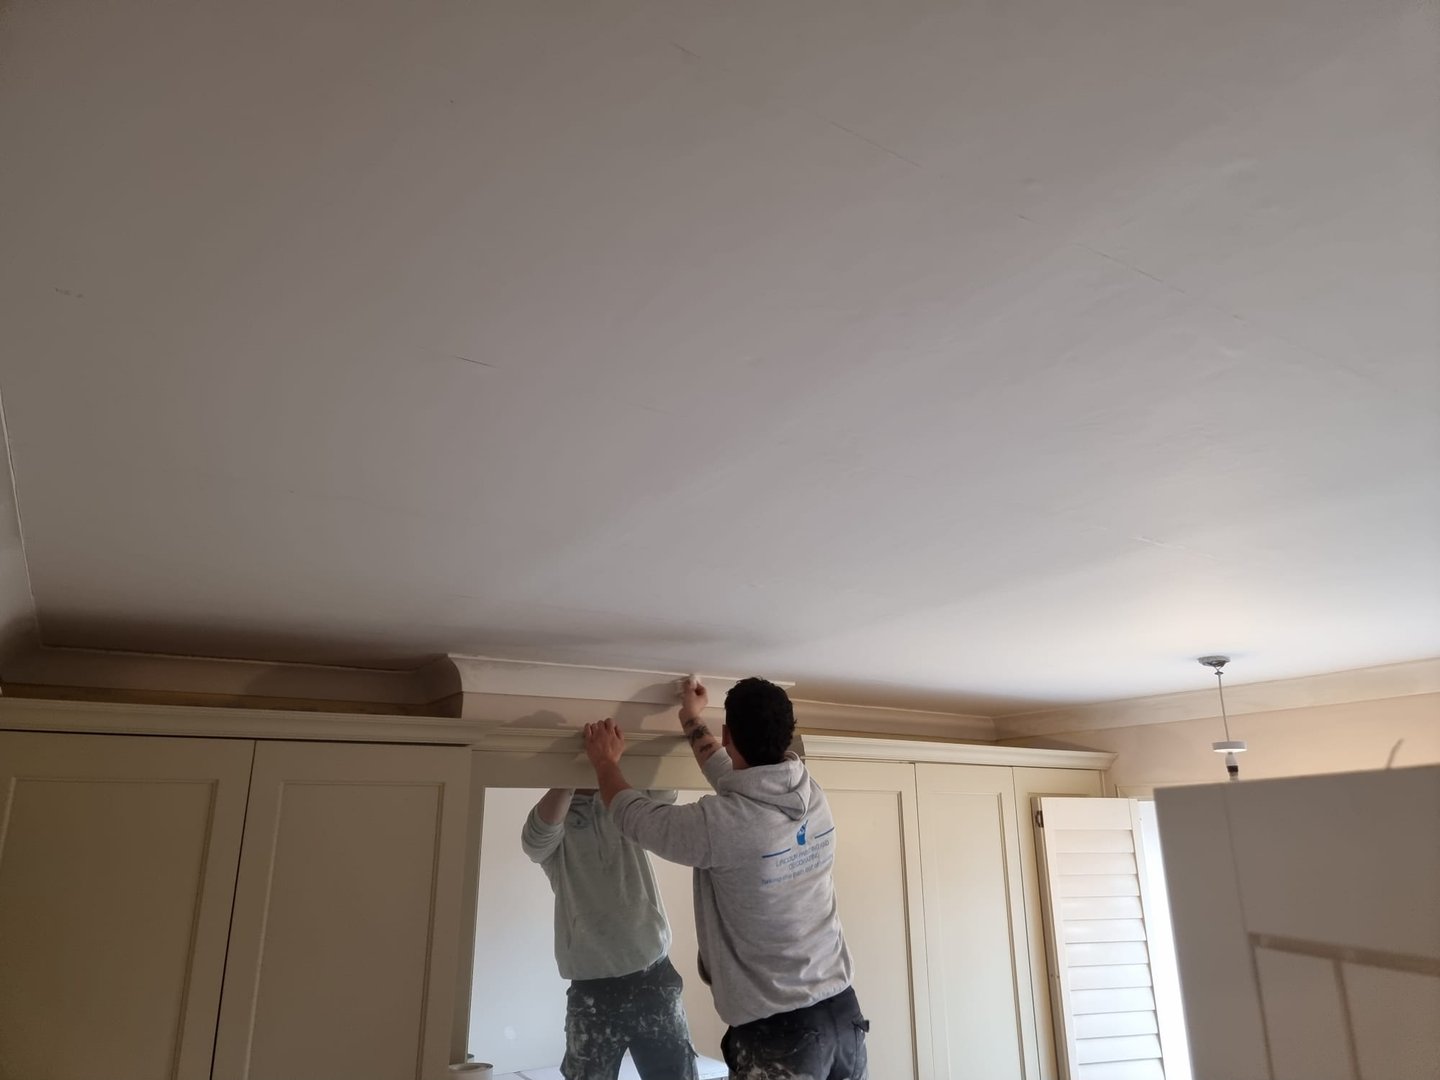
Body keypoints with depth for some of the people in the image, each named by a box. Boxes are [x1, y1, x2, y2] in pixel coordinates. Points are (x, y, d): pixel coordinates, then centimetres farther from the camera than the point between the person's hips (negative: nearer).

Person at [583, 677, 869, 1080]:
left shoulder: (720, 823, -22)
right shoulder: (812, 796, -3)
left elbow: (635, 816, -3)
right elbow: (739, 780, 19)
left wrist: (605, 761, 16)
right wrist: (693, 722, 33)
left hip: (778, 1031, -7)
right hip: (843, 1011, 7)